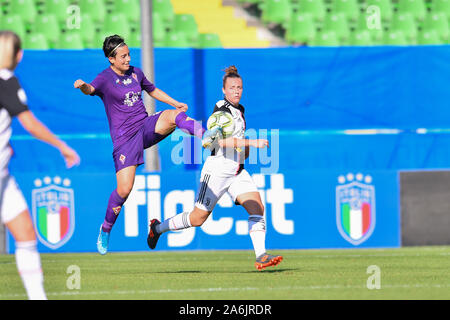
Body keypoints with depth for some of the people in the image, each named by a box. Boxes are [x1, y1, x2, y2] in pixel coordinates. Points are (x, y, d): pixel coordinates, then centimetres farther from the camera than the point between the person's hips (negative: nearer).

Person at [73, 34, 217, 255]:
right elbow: (91, 89, -29)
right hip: (124, 137, -5)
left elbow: (152, 90, 30)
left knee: (172, 115, -27)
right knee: (124, 190, -11)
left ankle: (205, 136, -46)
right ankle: (105, 230, 9)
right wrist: (82, 86, -52)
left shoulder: (135, 72, 12)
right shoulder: (105, 79, -7)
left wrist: (176, 104, 24)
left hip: (147, 127, 5)